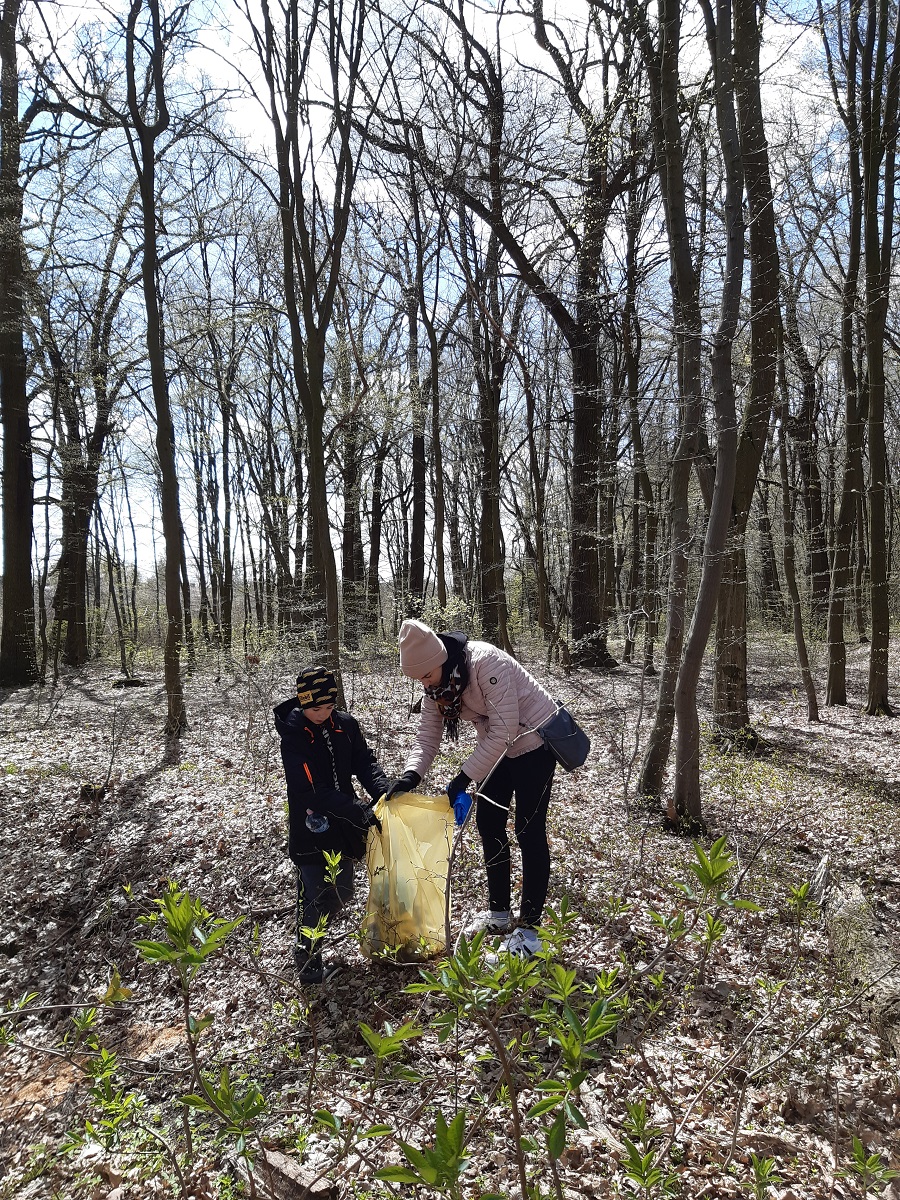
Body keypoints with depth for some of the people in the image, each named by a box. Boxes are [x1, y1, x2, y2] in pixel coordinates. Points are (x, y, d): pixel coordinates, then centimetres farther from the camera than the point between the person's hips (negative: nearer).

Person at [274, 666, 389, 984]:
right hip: (310, 829, -5)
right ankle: (307, 957, 22)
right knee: (313, 896, 0)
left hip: (343, 825, 5)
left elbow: (364, 763, -3)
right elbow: (314, 792, -26)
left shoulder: (346, 725, -4)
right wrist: (361, 812, -31)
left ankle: (314, 927, 43)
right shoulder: (293, 739, -20)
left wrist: (382, 792, -24)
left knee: (342, 892, 15)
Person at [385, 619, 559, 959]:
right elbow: (427, 736, -6)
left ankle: (528, 928, 4)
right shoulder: (436, 686, -7)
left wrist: (464, 778, -32)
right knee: (488, 821, 11)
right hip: (498, 748, 8)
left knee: (528, 830, -6)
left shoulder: (486, 662, -32)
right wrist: (411, 774, -25)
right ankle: (499, 913, 26)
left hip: (533, 741, -8)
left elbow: (503, 730, -33)